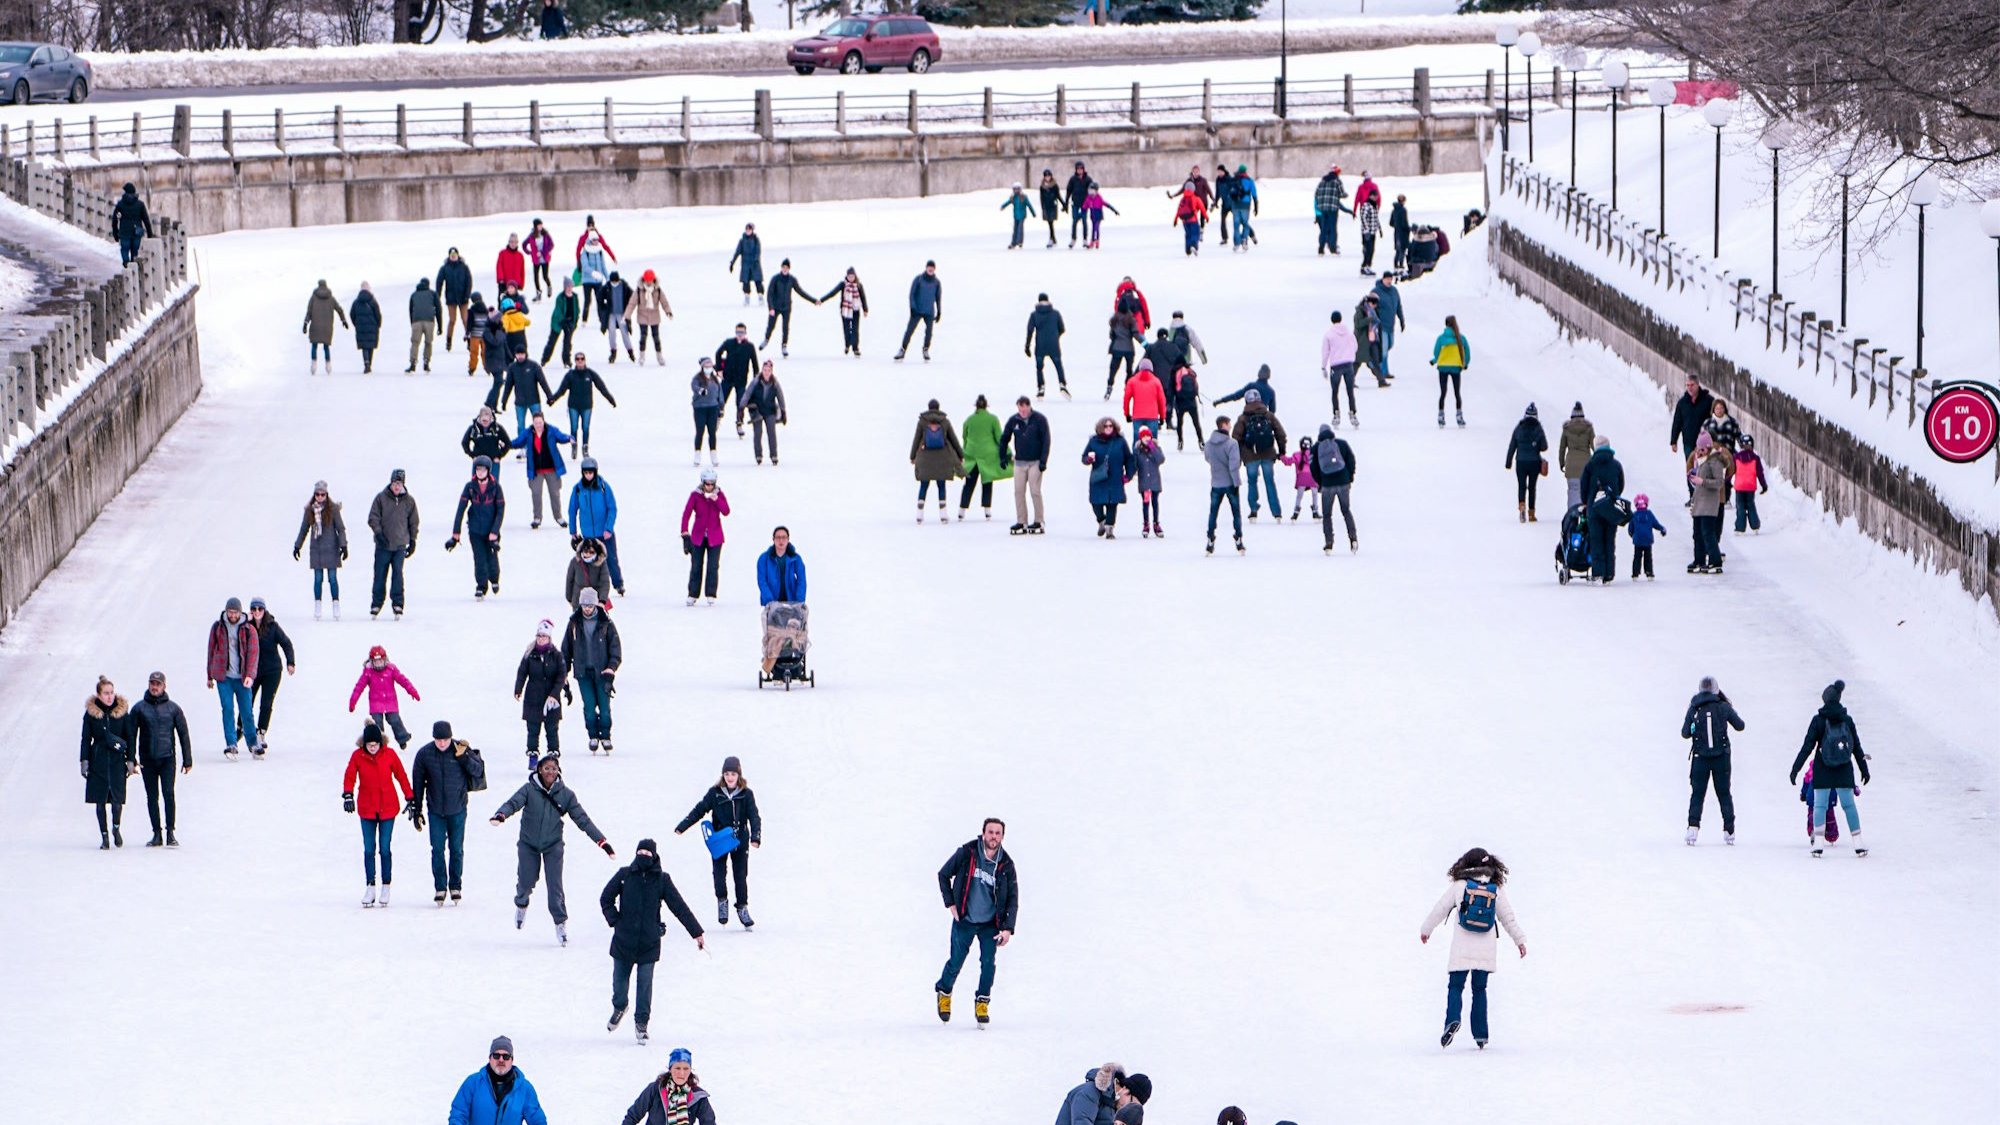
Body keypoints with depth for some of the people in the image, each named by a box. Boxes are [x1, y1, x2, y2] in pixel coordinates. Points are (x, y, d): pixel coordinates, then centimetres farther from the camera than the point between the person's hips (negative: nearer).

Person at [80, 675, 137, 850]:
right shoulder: (91, 713, 1)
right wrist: (84, 761, -2)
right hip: (98, 761, 0)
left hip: (117, 761, 0)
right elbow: (86, 739, 4)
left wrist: (130, 761, 3)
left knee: (117, 799, -6)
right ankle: (104, 837, 11)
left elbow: (130, 737, 7)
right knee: (101, 801, 1)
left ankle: (116, 828, 22)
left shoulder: (122, 712, 3)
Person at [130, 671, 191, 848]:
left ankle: (170, 833, -8)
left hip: (167, 758, -1)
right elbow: (132, 735, 7)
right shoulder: (139, 708, 4)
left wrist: (188, 760, 6)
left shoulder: (173, 708, 4)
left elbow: (183, 734, 8)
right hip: (147, 759, 1)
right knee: (152, 797, 5)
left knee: (168, 793, -12)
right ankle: (157, 834, 11)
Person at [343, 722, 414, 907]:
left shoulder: (389, 754, -4)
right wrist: (347, 795, -25)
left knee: (385, 849, -1)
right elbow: (349, 777, -7)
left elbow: (401, 776, 3)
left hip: (387, 808, -1)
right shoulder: (357, 756, -4)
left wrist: (410, 799, 4)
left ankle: (386, 887, 9)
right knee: (369, 849, 2)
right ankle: (370, 886, 10)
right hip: (367, 808, 1)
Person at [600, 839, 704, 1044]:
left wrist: (696, 933, -3)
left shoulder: (662, 880, -2)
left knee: (645, 984, -1)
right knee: (620, 978, 13)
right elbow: (606, 899, 9)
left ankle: (642, 1022, 12)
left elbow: (680, 907, -1)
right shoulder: (624, 875, -1)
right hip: (623, 940, 1)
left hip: (649, 942, -1)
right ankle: (619, 1007, 42)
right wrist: (615, 921, -3)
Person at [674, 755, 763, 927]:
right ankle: (722, 902, 8)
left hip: (740, 841, 0)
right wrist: (681, 827, -3)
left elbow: (754, 817, -6)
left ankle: (742, 908, 14)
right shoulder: (715, 793, -3)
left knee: (741, 875, 3)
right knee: (719, 873, -9)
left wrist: (755, 837, -21)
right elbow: (699, 810, 1)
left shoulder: (746, 794, -3)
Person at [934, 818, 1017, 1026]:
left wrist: (1007, 928, -10)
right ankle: (944, 993, 28)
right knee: (956, 962, 2)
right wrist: (950, 903, -5)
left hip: (990, 923, 1)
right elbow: (943, 875, 2)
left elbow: (1012, 898, -2)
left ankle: (982, 1003, 4)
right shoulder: (966, 853, -12)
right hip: (964, 921, -1)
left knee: (988, 962, -10)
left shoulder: (1006, 865, -7)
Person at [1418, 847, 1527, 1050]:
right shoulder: (1497, 890, 3)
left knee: (1455, 986, 0)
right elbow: (1508, 918, 8)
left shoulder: (1459, 886, 0)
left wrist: (1426, 930, 24)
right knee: (1479, 989, 11)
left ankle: (1452, 1019, -27)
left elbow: (1439, 910, 9)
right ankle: (1480, 1035, 7)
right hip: (1486, 950, 2)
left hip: (1462, 948, -2)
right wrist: (1520, 940, 20)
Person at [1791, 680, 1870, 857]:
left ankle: (1818, 844, -5)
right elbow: (1857, 748, 6)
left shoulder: (1818, 720, -8)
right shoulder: (1847, 720, 0)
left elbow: (1807, 747, -8)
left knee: (1820, 805, 4)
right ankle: (1858, 844, 6)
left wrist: (1795, 769, -3)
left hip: (1822, 771, -2)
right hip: (1844, 770, 2)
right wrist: (1864, 769, 16)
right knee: (1848, 804, 8)